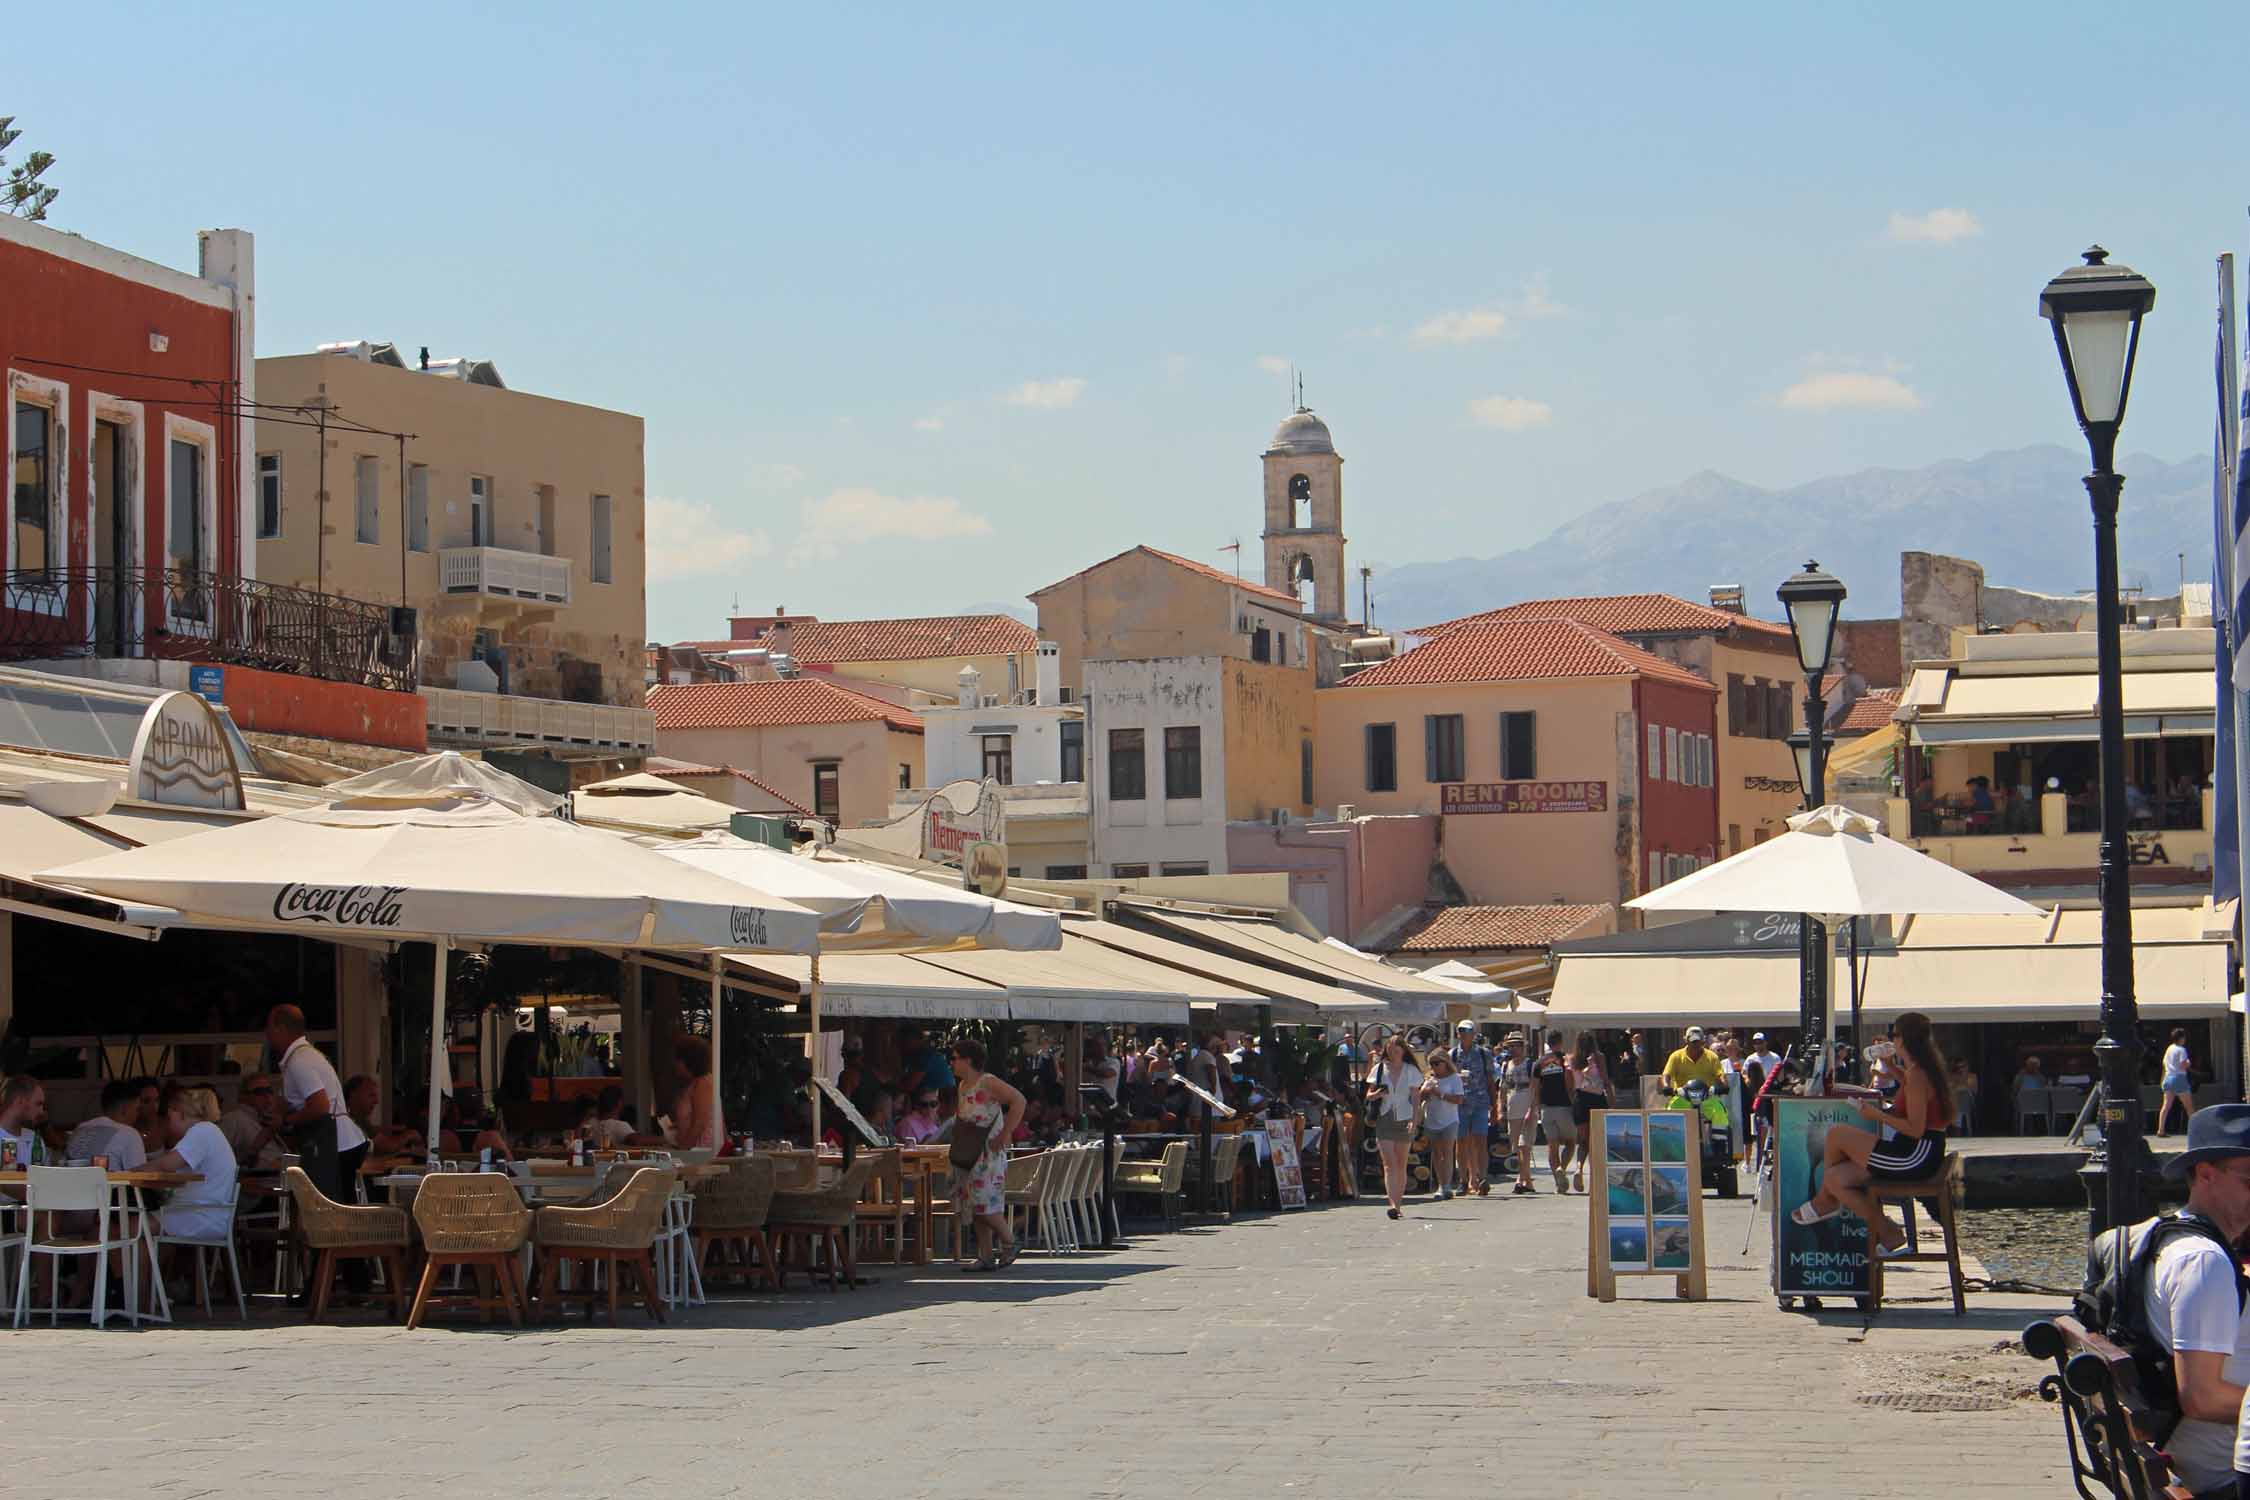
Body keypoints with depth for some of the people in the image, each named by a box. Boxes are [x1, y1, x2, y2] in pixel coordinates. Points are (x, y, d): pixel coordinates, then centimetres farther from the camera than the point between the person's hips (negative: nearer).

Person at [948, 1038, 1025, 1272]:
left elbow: (1018, 1100, -19)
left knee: (985, 1204, -13)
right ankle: (986, 1257, 9)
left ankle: (1010, 1243, 4)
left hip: (988, 1154, -9)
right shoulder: (962, 1087, 15)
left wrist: (1004, 1135, -19)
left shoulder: (987, 1083, -11)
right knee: (976, 1207, 7)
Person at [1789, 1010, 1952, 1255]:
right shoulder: (1922, 1069, 12)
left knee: (1837, 1134, -7)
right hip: (1920, 1155, 10)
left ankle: (1824, 1202, 12)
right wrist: (1895, 1072, 27)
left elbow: (1915, 1129, -22)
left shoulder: (1917, 1075, -17)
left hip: (1916, 1158, -10)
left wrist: (1877, 1115, -13)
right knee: (1835, 1178, 6)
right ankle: (1886, 1232, 8)